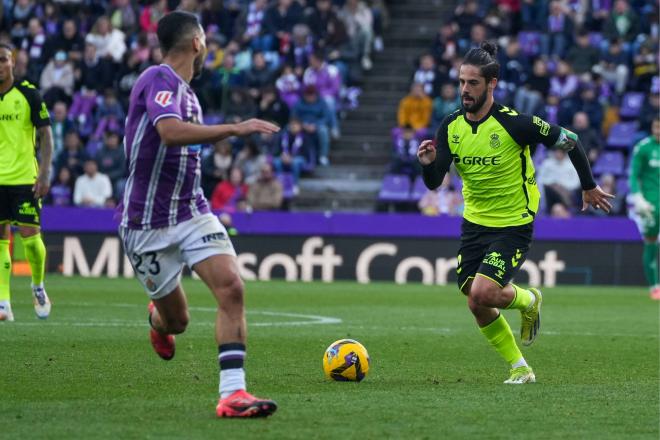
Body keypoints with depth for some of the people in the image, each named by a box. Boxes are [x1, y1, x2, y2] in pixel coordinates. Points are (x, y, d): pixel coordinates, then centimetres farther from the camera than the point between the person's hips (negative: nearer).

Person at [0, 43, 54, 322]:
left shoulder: (28, 94, -2)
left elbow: (45, 135, -1)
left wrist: (44, 174, -9)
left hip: (25, 178, -3)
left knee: (30, 235, -6)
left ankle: (38, 286, 20)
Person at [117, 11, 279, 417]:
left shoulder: (185, 91, 12)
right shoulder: (159, 80, -16)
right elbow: (170, 132, -35)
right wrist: (235, 129, -33)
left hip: (192, 212, 7)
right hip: (148, 224, -7)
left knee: (231, 287, -17)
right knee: (177, 320, 7)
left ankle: (232, 393, -18)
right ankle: (158, 319, 46)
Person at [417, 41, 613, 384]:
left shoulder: (514, 123, -20)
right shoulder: (451, 127, -5)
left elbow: (569, 141, -9)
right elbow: (434, 183, -2)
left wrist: (589, 186, 2)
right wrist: (428, 163, -26)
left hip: (513, 225, -6)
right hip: (474, 223, 6)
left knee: (481, 293, -21)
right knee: (478, 308, 2)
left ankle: (529, 301, 13)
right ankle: (520, 369, 20)